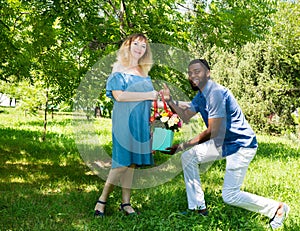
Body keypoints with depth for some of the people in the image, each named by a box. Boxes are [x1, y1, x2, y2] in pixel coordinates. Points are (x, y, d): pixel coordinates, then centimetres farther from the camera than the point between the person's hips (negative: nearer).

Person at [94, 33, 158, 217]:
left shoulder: (144, 72, 19)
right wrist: (147, 95, -13)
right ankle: (102, 201, 3)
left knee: (132, 162, 7)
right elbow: (118, 95, -16)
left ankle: (126, 202, 14)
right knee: (122, 162, -10)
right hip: (124, 120, -6)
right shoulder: (120, 69, -1)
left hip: (141, 122, 6)